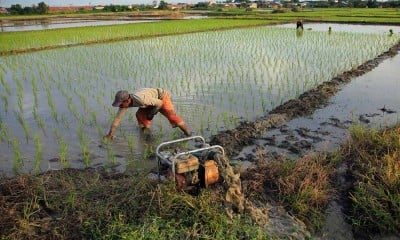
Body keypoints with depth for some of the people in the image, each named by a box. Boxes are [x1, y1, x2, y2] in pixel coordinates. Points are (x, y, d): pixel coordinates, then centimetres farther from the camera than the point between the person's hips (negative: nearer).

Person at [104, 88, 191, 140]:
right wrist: (110, 134, -3)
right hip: (153, 100, 8)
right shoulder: (124, 102, -15)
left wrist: (152, 113, -15)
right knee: (140, 115, -1)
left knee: (171, 115, -25)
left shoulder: (140, 100, -40)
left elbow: (159, 103, -29)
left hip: (162, 97, -8)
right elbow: (117, 118, -6)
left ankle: (187, 131, -20)